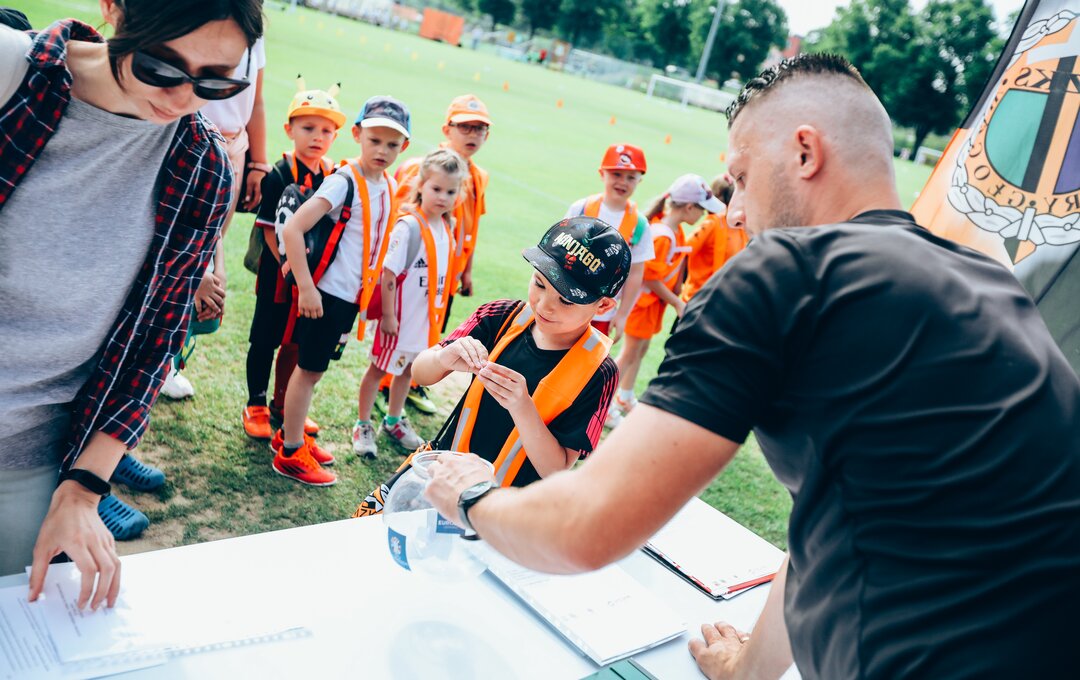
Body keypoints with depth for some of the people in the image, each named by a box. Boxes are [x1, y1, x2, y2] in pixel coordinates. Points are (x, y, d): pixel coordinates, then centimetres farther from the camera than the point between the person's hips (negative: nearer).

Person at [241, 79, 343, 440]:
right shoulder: (280, 174, -13)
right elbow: (270, 229, -15)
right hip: (279, 272, -5)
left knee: (296, 342, 16)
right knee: (265, 340, 7)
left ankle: (281, 405, 32)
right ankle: (255, 407, 23)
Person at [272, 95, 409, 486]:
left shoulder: (390, 186, 5)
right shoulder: (344, 182, -17)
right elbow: (292, 229, -24)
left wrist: (369, 294, 13)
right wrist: (306, 287, -25)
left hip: (354, 296, 7)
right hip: (326, 292, -7)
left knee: (314, 368, 18)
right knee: (310, 369, 3)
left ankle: (291, 434, 34)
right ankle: (290, 453, 15)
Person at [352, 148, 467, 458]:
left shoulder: (446, 228, 2)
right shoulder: (408, 226, -20)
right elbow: (388, 273, -20)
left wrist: (439, 311, 11)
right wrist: (388, 315, -19)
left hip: (428, 317, 7)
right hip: (402, 315, -7)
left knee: (408, 369, 21)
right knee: (379, 368, 8)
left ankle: (394, 421, 40)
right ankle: (363, 426, 24)